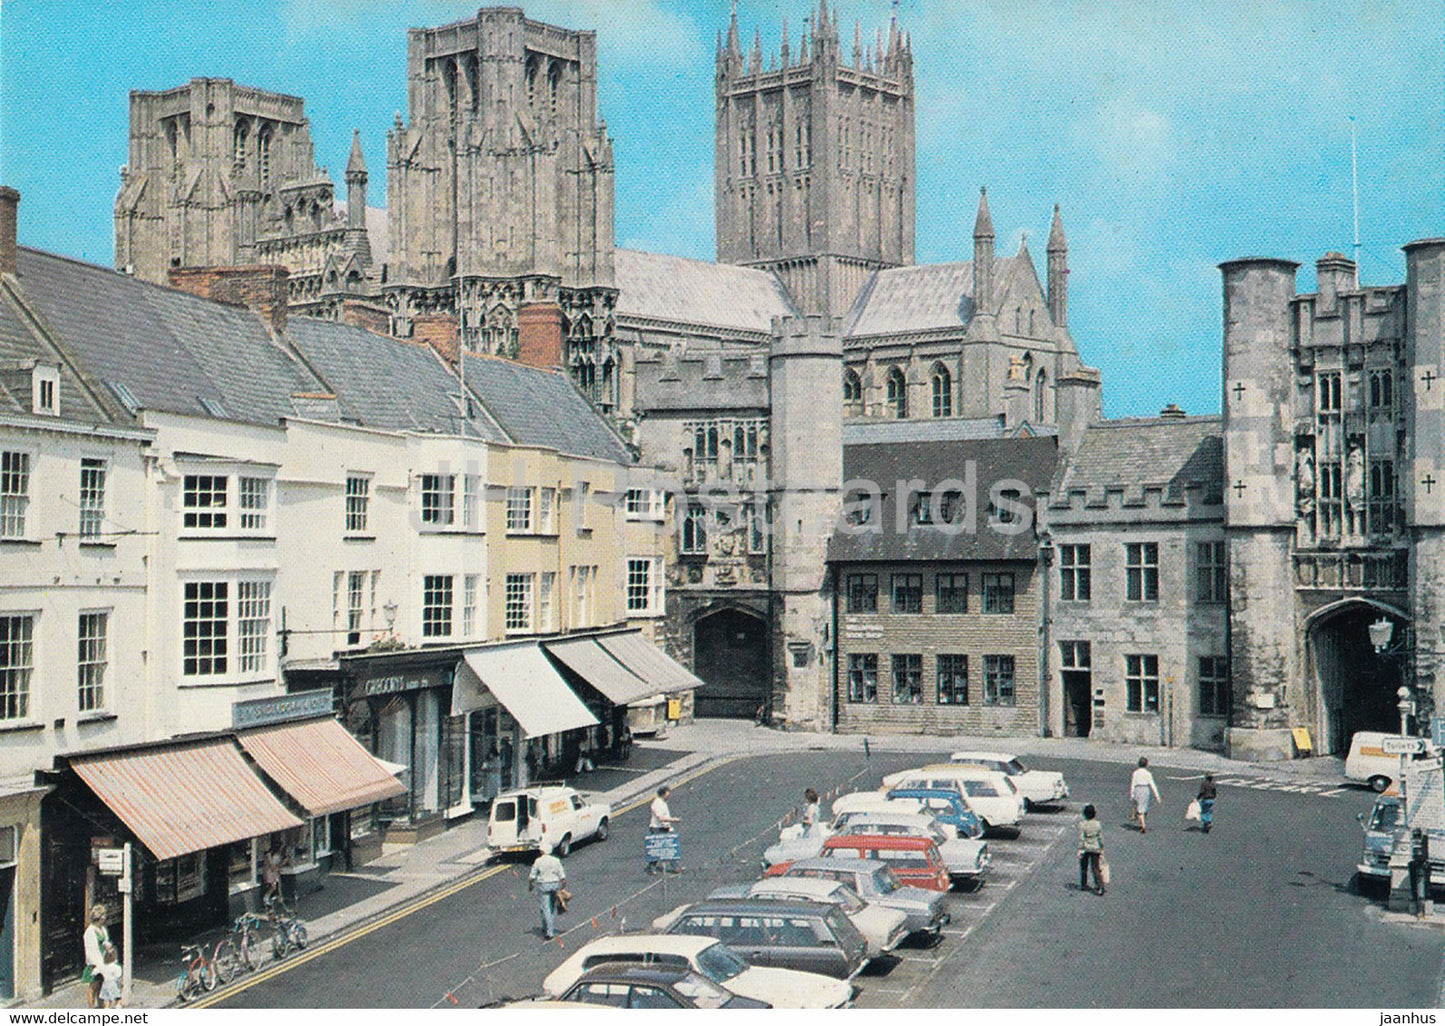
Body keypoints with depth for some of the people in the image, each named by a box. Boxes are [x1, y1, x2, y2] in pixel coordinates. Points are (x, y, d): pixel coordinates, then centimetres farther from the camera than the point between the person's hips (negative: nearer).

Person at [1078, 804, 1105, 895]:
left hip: (1085, 848, -2)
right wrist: (1101, 849, 9)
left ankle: (1083, 885, 27)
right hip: (1095, 848, 2)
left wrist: (1080, 850, -10)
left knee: (1083, 867, 16)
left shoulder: (1082, 824, -15)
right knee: (1095, 867, 6)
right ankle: (1100, 885, -9)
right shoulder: (1098, 824, -7)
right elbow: (1100, 838, -1)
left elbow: (1081, 838, -15)